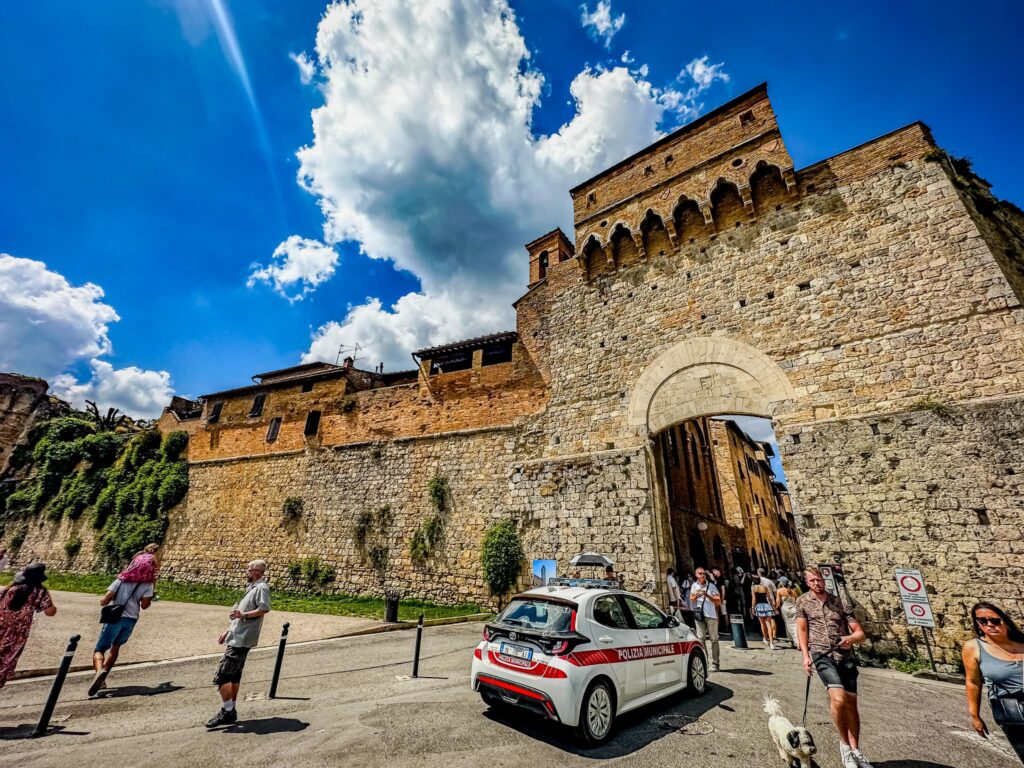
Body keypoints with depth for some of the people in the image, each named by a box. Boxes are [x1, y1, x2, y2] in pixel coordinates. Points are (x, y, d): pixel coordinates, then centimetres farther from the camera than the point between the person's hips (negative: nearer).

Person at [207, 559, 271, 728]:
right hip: (237, 637, 10)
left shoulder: (261, 588, -16)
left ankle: (226, 712, 3)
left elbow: (264, 609, -30)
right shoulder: (252, 587, 17)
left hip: (241, 639, -10)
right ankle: (231, 711, 25)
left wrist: (243, 614, -31)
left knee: (222, 676, -7)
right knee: (234, 676, 16)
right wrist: (227, 631, 22)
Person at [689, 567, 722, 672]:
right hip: (699, 615, 3)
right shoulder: (694, 586, 9)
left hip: (711, 615, -3)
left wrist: (707, 595, -18)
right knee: (701, 639, 3)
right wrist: (696, 596, -6)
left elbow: (719, 601, -5)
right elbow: (691, 599, 15)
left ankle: (715, 663, 9)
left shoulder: (711, 586, -1)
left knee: (714, 639, 2)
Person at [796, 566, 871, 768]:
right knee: (839, 699, -19)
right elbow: (802, 630, 6)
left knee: (851, 704, 5)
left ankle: (855, 750, 23)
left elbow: (861, 633, 8)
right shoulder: (802, 602, 5)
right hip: (822, 655, -3)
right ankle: (844, 743, 4)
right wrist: (806, 656, -2)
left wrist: (852, 638, -15)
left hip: (845, 656, 3)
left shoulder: (839, 603, 9)